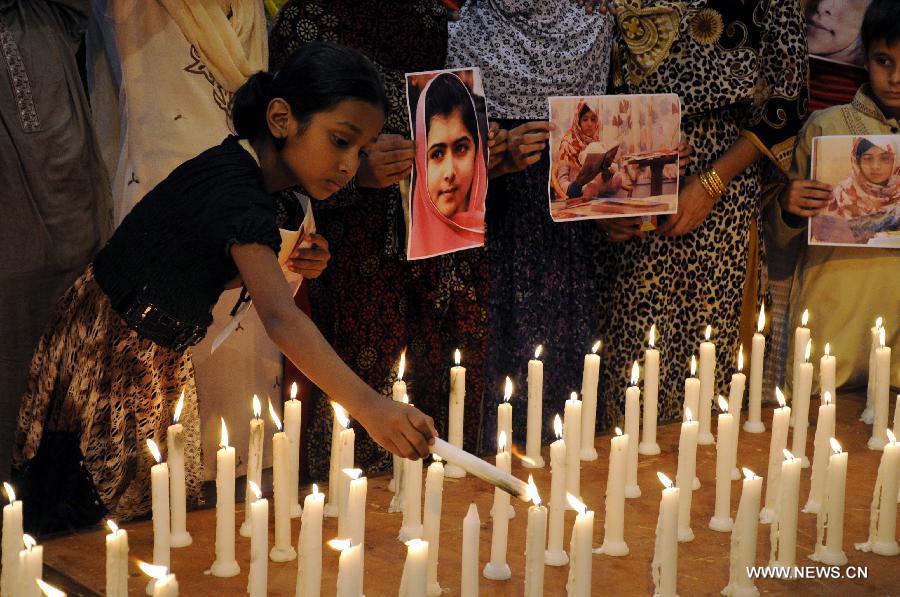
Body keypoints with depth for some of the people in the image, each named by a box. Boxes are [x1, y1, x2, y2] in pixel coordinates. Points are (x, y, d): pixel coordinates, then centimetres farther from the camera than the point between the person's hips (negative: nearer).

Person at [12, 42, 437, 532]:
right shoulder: (238, 194, -28)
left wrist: (285, 261, -5)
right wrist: (367, 406, -50)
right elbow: (279, 317, -42)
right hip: (109, 360, -9)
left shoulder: (232, 163, 2)